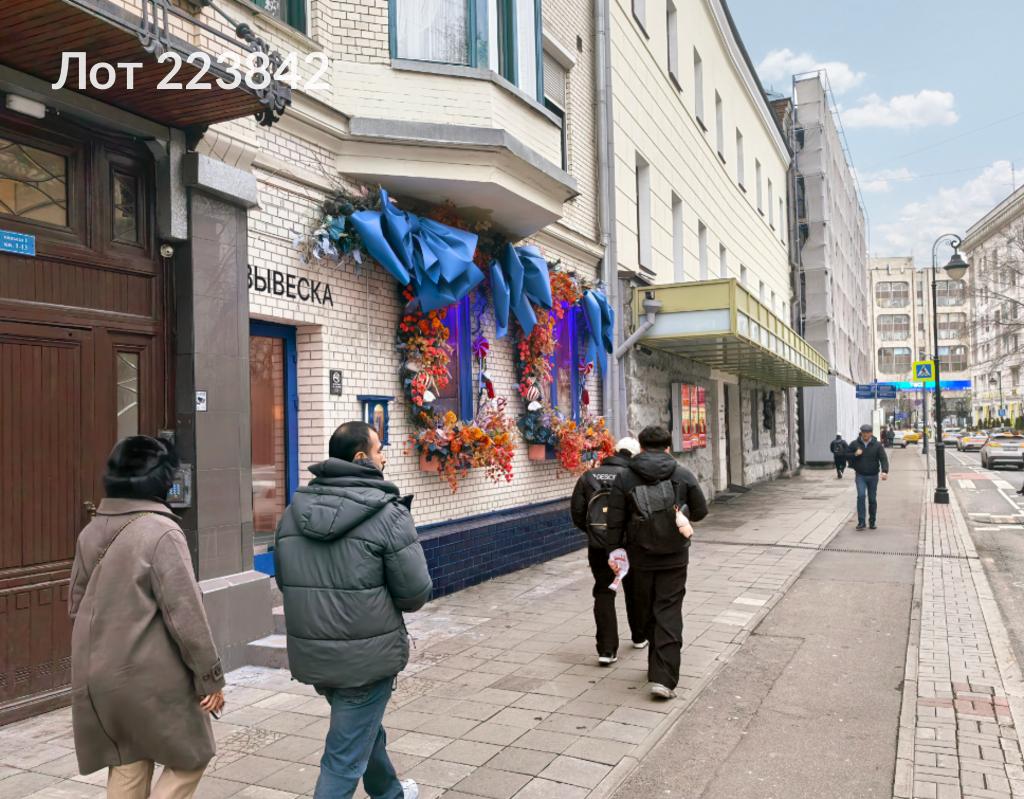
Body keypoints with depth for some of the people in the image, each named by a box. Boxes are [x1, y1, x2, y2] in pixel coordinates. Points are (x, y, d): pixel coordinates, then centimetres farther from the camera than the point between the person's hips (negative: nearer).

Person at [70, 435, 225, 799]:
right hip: (151, 676, -7)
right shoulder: (161, 532, -19)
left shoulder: (91, 532, 5)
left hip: (96, 677, 8)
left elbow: (76, 603, 15)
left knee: (127, 766, 18)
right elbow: (185, 613, -20)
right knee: (191, 757, 11)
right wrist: (210, 676, -11)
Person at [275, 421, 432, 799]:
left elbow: (285, 580, 10)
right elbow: (416, 592, -14)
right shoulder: (387, 513, -16)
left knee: (365, 727, 29)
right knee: (345, 757, 6)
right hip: (366, 655, -7)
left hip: (311, 652, 7)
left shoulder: (294, 511, 2)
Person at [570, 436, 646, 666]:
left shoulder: (588, 477, 2)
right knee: (634, 590, 20)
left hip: (598, 546, 1)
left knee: (603, 593, 7)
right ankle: (639, 636, 37)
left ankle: (607, 649, -1)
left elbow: (577, 513, 3)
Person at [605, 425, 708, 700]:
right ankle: (664, 677, -6)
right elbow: (700, 511, 6)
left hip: (640, 556, 1)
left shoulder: (624, 478, -3)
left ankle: (659, 664, 33)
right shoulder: (683, 476, -3)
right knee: (669, 613, 2)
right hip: (674, 557, -1)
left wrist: (613, 551, 5)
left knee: (646, 612, 17)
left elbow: (615, 521, -4)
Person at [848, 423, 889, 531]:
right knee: (861, 496, -17)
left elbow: (884, 459, -11)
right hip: (860, 476, -1)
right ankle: (861, 522, -14)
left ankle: (872, 521, 24)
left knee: (872, 499, 9)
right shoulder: (854, 444, 0)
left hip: (873, 476, 1)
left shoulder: (877, 445, -2)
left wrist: (885, 471, -27)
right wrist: (855, 454, -14)